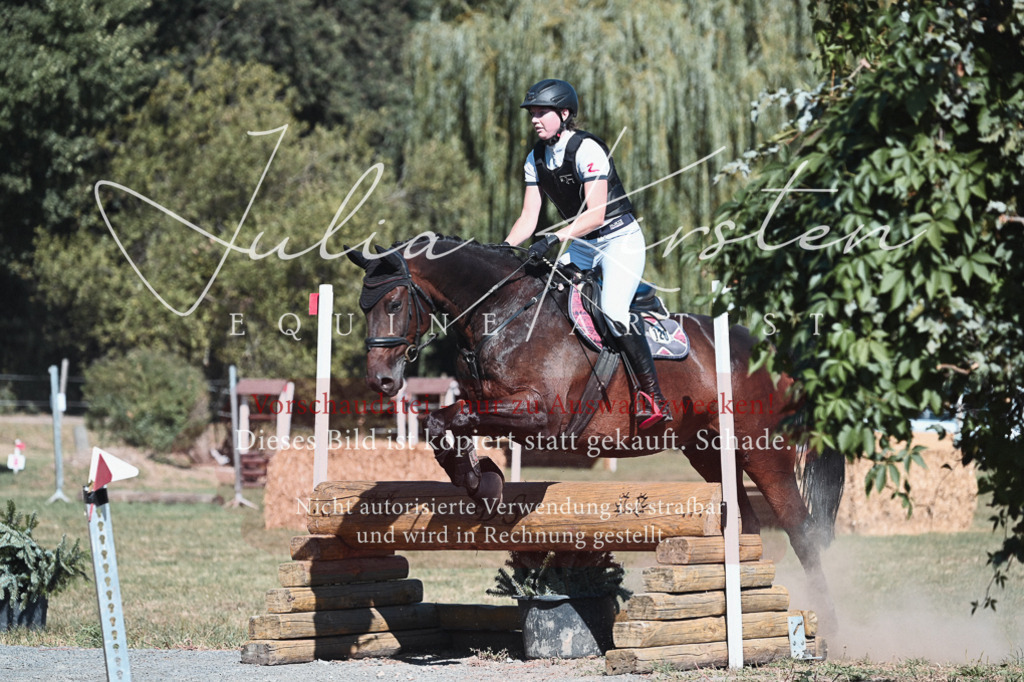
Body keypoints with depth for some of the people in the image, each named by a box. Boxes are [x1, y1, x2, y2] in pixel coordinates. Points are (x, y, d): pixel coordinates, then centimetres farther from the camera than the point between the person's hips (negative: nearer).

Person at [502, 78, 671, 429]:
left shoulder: (587, 150, -20)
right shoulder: (536, 158, 2)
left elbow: (595, 215, -27)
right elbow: (529, 217, 1)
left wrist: (555, 238, -38)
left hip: (621, 239, -8)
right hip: (580, 246, 8)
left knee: (612, 313, -25)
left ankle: (655, 399, -19)